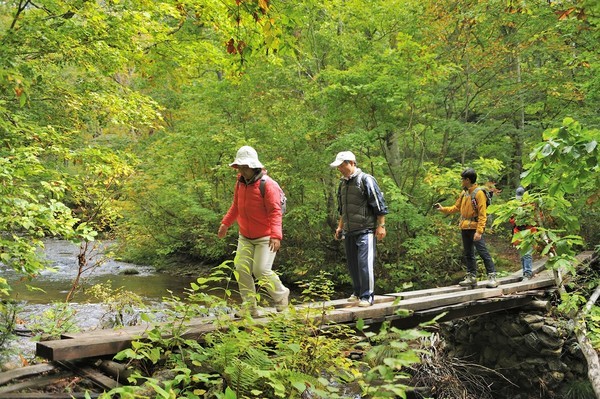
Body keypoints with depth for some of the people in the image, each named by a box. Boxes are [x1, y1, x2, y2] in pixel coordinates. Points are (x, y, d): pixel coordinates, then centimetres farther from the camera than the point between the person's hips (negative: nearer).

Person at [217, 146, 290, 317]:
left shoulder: (268, 184, -17)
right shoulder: (240, 182, 5)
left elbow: (275, 212, -22)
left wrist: (276, 235, -31)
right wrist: (225, 223, 16)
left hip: (265, 238, -7)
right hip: (245, 237, 7)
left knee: (262, 271, -11)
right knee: (242, 269, -2)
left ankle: (281, 295, 17)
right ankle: (249, 308, 8)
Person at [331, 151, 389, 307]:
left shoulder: (366, 180, -10)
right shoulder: (343, 183, 14)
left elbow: (379, 204, -10)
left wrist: (381, 226, -12)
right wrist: (340, 227, 23)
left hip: (365, 230, -7)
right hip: (349, 232, 8)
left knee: (364, 263, -10)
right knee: (352, 264, 11)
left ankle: (367, 296, -3)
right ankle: (357, 293, 25)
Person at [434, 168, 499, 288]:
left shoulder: (479, 193, -12)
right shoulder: (464, 193, 11)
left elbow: (482, 214, -16)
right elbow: (456, 208, 22)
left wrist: (479, 231, -21)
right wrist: (443, 209, 13)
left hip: (475, 228, -8)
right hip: (465, 228, 8)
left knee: (483, 252, -10)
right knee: (468, 254, 13)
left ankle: (492, 277, -6)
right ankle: (471, 277, 21)